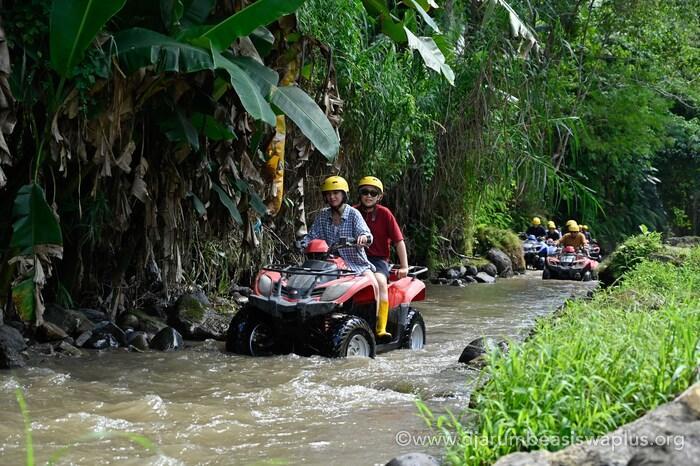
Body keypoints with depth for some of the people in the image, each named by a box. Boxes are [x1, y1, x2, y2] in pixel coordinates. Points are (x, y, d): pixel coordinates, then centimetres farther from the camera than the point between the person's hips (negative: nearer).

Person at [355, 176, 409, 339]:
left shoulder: (384, 213, 1)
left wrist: (404, 267, -7)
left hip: (378, 259, -3)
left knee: (380, 281, -34)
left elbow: (398, 240, -1)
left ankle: (381, 329, -38)